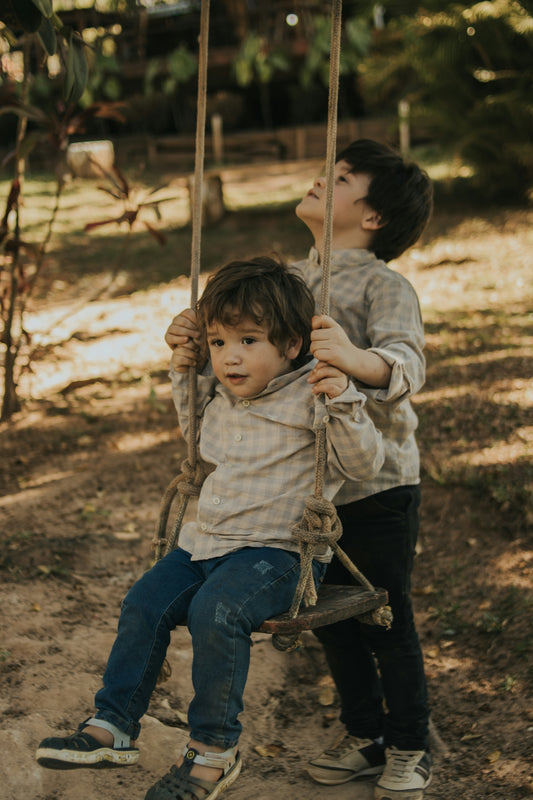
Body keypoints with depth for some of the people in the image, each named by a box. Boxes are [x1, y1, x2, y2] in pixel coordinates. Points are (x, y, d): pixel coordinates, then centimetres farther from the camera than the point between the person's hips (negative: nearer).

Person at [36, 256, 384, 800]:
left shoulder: (310, 396, -11)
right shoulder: (219, 393, 11)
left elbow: (365, 463, -14)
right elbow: (194, 434, 33)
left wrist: (343, 400, -29)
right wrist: (183, 375, 20)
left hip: (280, 550, -8)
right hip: (207, 540, 8)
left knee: (215, 611, -30)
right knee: (144, 605, -2)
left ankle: (214, 749, -14)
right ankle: (113, 726, 11)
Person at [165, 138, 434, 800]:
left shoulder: (383, 285, -14)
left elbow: (407, 363, -30)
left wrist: (354, 357, -50)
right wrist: (196, 342, -4)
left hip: (375, 483, -7)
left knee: (387, 619, 5)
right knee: (331, 614, 16)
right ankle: (363, 735, 35)